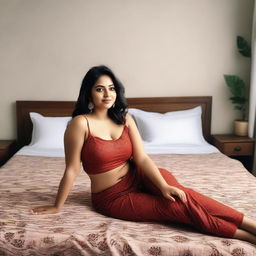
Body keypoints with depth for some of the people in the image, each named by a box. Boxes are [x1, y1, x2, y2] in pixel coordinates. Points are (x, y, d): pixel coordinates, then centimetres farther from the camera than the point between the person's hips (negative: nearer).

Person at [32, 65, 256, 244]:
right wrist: (57, 207, -6)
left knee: (179, 194, -25)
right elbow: (72, 170, -12)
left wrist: (164, 186, -23)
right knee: (178, 207, -20)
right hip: (112, 198, -4)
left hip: (136, 179, 4)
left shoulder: (125, 119, -1)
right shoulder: (81, 123, -18)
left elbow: (142, 158, -8)